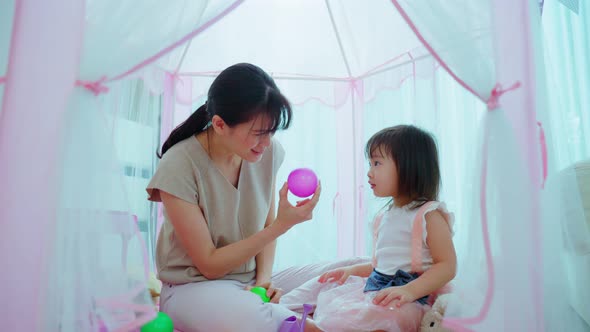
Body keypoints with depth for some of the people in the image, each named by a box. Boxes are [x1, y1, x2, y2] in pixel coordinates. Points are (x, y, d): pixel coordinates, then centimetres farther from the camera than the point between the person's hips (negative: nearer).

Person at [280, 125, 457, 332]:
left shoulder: (429, 214, -10)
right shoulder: (385, 217, 17)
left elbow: (447, 265, -15)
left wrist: (409, 291, -27)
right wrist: (353, 270, 13)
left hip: (402, 301, -9)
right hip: (372, 286, 9)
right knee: (320, 287, 7)